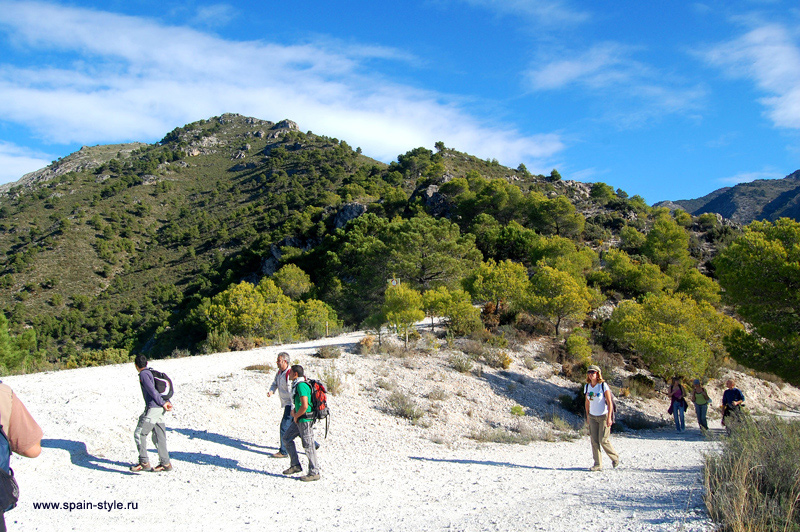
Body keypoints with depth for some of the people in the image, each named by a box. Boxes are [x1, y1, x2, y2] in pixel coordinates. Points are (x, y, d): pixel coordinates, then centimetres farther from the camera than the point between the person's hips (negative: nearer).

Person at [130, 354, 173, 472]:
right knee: (159, 436, 10)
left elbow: (152, 390, -16)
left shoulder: (143, 374, -8)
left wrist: (163, 403, -12)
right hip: (159, 409, 9)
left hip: (153, 408, -9)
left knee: (139, 434, -3)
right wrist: (167, 402, 8)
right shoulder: (151, 372, 20)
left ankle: (144, 463, -4)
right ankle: (165, 463, 12)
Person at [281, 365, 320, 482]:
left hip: (305, 420, -11)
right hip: (299, 420, 11)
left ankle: (314, 473, 5)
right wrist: (294, 410, 12)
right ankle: (295, 465, 19)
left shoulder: (301, 386, -20)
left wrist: (296, 416, -13)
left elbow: (304, 406, -28)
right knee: (287, 438, 14)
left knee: (308, 446, -3)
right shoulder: (297, 385, 12)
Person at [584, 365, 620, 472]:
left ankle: (615, 457, 19)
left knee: (603, 440, -7)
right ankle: (598, 464, 5)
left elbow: (609, 402, -12)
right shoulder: (587, 387, 3)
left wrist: (609, 417, -16)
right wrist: (587, 416, 15)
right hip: (592, 417, 5)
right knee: (594, 441, 0)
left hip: (603, 416, -5)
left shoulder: (603, 385, -12)